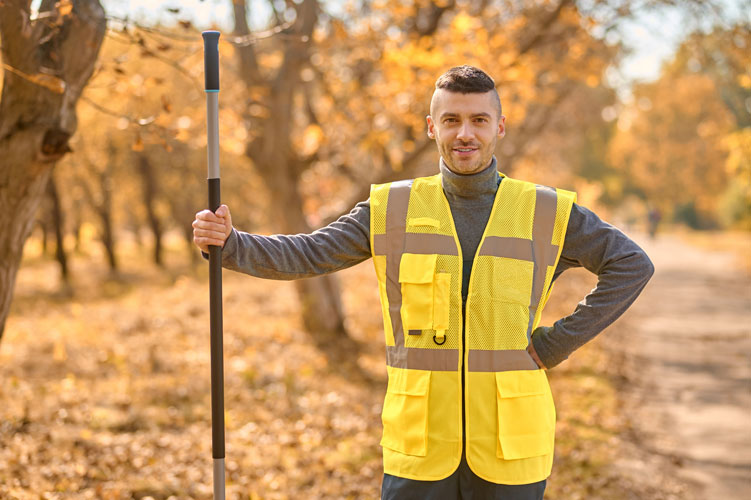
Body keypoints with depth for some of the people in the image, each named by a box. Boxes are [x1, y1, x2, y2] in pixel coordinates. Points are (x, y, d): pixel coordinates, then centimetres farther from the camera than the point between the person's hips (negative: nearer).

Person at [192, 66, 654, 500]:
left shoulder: (547, 213, 2)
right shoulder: (393, 209, 4)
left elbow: (633, 265, 6)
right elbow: (305, 256, 3)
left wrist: (556, 343, -2)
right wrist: (229, 242, -15)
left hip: (509, 445, 0)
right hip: (419, 448, 0)